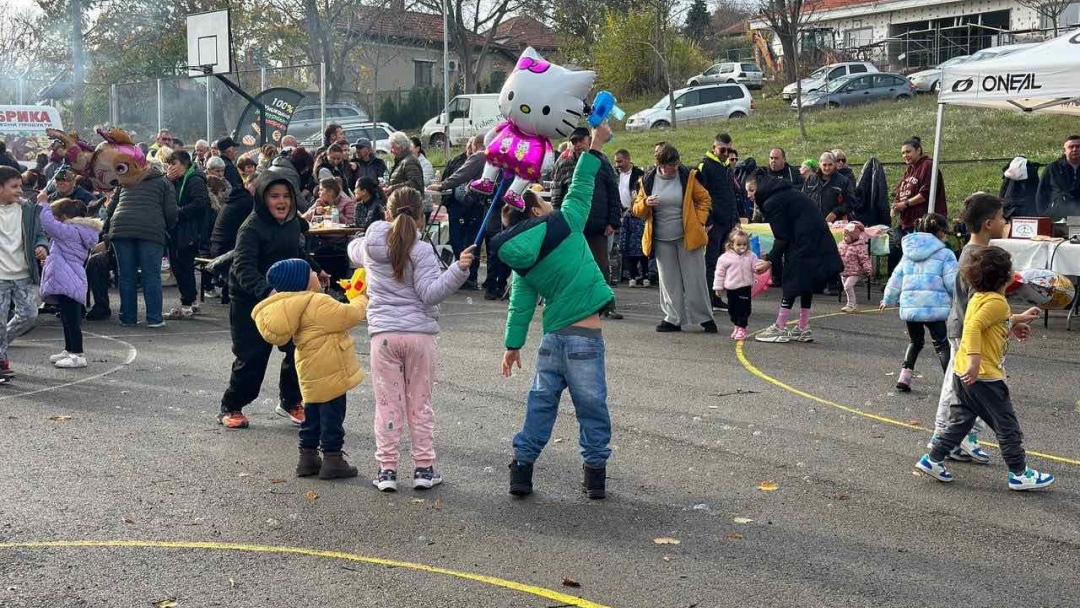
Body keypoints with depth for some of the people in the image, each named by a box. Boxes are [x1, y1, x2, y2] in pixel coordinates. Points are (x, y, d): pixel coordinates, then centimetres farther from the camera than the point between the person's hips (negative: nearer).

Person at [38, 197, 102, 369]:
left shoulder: (70, 231, -13)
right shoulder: (77, 232, 18)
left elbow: (49, 223, -24)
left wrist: (44, 205, -12)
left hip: (67, 282, -11)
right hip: (67, 282, 11)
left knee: (71, 319, -8)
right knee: (67, 318, 20)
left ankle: (78, 355, -7)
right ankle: (69, 350, 31)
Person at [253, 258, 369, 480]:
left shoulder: (292, 305, 11)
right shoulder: (319, 303, -19)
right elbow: (350, 315, -17)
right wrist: (362, 299, 0)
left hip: (312, 376, 9)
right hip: (329, 373, -9)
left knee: (313, 416, 18)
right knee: (332, 416, -1)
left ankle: (308, 457, 24)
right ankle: (333, 459, 4)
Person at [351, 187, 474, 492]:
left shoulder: (370, 246, 5)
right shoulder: (421, 250, -8)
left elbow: (353, 249, 29)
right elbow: (429, 293, -15)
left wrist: (385, 228, 45)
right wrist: (458, 269, -23)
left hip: (383, 333, 2)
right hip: (420, 333, -2)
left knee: (387, 404, 8)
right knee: (420, 404, 9)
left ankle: (386, 470, 8)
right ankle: (424, 469, 14)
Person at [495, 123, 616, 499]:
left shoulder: (522, 262, 7)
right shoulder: (564, 224, -5)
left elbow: (520, 306, 9)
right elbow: (581, 188, 2)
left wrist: (513, 345, 16)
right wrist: (596, 146, 11)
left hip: (553, 336, 4)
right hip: (585, 336, -4)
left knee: (541, 401, 15)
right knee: (591, 405, 5)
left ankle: (522, 466, 16)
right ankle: (595, 470, 10)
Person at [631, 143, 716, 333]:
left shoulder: (687, 176, -2)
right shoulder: (648, 180, 1)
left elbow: (703, 199, 7)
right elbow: (637, 209, 5)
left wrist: (699, 221, -4)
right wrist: (645, 204, -17)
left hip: (687, 237, -2)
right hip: (662, 239, 2)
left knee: (695, 278, 0)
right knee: (669, 281, 7)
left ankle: (705, 318, 9)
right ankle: (673, 319, 14)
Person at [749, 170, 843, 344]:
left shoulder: (772, 202, -11)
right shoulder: (784, 193, 19)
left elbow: (782, 237, -12)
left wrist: (771, 260, -4)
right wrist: (771, 256, 16)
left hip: (805, 243, -10)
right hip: (819, 241, 10)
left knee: (791, 282, -4)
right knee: (806, 283, 13)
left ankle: (779, 329, -1)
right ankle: (803, 329, 16)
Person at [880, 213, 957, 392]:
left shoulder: (908, 253, 14)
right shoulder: (944, 254, -3)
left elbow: (896, 279, 18)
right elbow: (953, 282, -7)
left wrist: (888, 299, 31)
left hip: (909, 306, 5)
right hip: (935, 307, -5)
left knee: (915, 341, 22)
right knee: (942, 344, 0)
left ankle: (904, 377, 15)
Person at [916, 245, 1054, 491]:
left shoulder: (978, 298, 12)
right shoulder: (997, 302, -17)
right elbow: (974, 326, -31)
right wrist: (975, 359, -40)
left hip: (963, 372, 9)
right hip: (984, 376, -9)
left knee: (960, 421, 18)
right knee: (1007, 426, 5)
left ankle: (933, 460, 17)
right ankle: (1019, 473, 14)